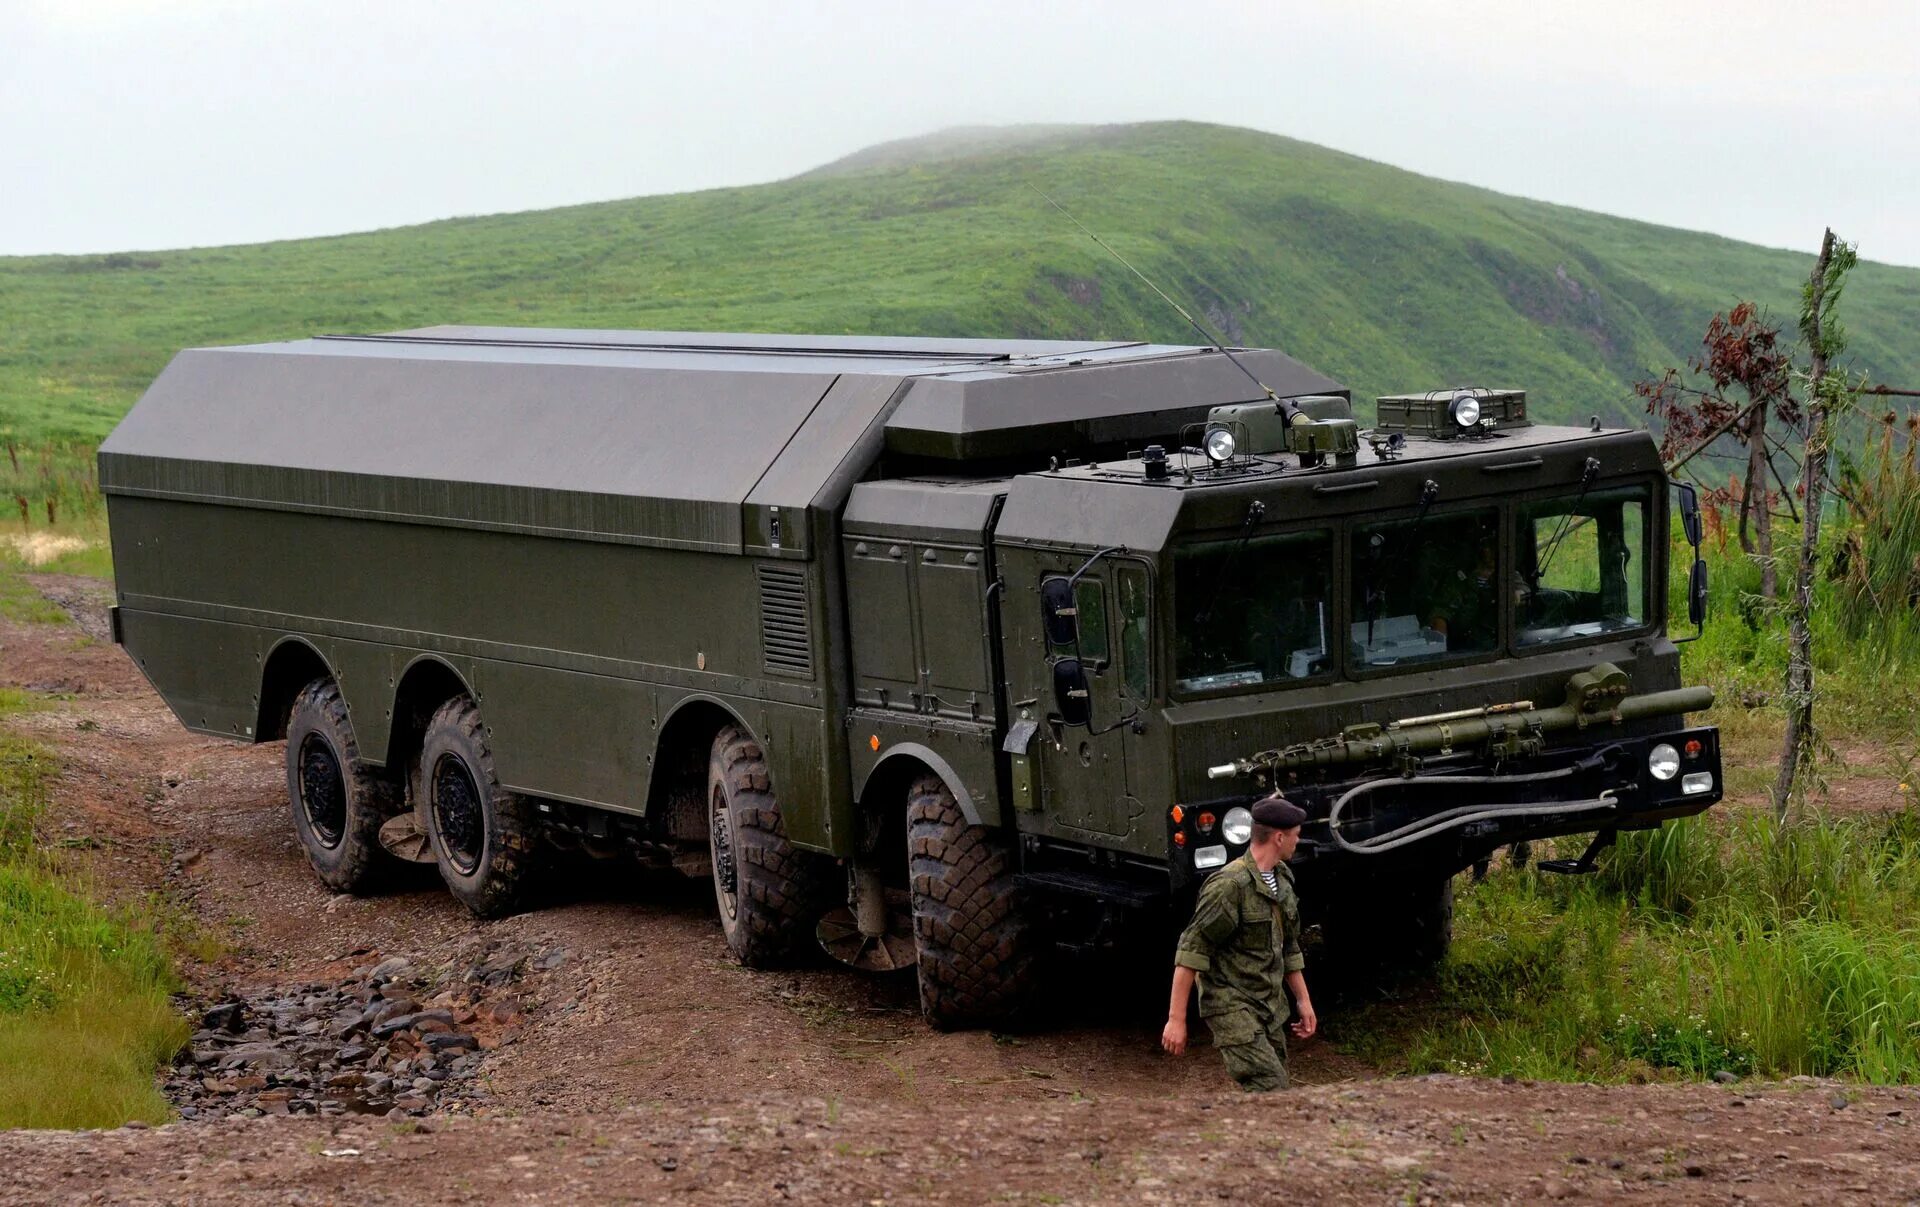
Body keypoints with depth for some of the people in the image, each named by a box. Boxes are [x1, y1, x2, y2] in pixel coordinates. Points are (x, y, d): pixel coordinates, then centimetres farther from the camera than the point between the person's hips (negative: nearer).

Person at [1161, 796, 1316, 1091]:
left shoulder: (1282, 879, 11)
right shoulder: (1230, 886, -18)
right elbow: (1190, 952, -18)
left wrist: (1304, 1000, 22)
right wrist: (1176, 1019, -19)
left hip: (1270, 1011, 9)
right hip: (1233, 1008, -9)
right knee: (1270, 1092, -18)